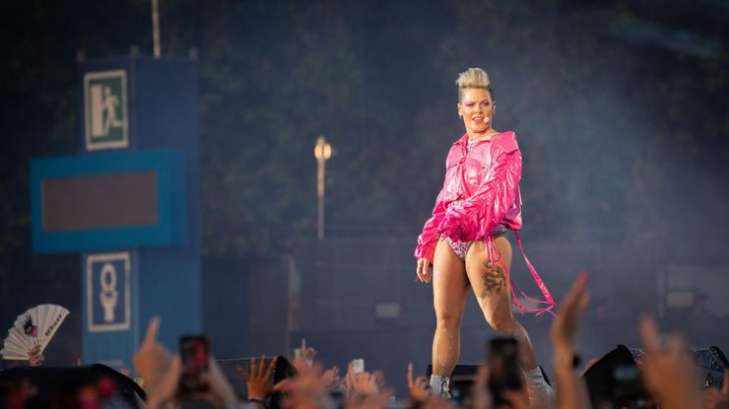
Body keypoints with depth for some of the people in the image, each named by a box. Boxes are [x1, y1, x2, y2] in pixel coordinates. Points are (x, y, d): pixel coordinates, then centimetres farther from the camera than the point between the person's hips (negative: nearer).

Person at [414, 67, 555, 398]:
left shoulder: (505, 148, 0)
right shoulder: (457, 152, 19)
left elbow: (498, 196, -11)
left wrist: (461, 217, -19)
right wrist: (426, 250, 18)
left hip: (485, 242, -6)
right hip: (449, 243, 6)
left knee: (499, 320, -9)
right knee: (445, 318, 0)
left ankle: (536, 382, 4)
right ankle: (436, 392, 1)